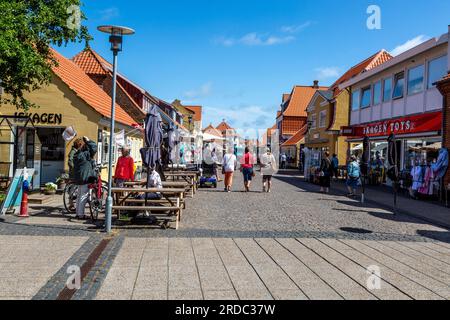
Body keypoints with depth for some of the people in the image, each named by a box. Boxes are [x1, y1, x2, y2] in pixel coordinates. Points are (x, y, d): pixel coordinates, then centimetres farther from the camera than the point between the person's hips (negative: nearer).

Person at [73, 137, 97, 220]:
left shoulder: (76, 155, 10)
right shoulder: (85, 154, -16)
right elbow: (94, 147, -15)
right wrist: (88, 140, -4)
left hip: (78, 178, 10)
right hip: (85, 178, -10)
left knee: (79, 196, 17)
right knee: (84, 196, -5)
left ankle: (78, 213, 24)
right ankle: (81, 214, -3)